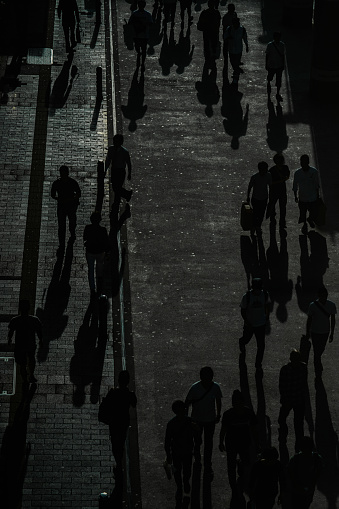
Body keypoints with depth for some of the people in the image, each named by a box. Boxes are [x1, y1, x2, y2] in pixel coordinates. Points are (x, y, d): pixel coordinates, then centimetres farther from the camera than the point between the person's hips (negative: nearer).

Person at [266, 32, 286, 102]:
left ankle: (278, 94, 22)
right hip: (271, 66, -2)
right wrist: (266, 65, -4)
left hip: (279, 65, 2)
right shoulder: (270, 45, -17)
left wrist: (283, 65, 6)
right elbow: (267, 55, -8)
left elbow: (283, 55, 2)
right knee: (269, 78, 19)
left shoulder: (282, 45, -8)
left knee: (279, 80, 8)